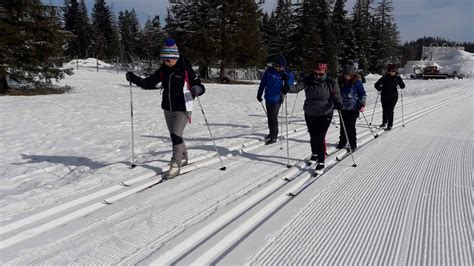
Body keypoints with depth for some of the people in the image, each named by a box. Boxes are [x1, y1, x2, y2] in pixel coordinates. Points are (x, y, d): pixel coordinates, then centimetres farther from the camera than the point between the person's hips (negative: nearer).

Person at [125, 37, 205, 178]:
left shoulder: (185, 69, -12)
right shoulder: (163, 70, 4)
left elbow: (200, 86, -13)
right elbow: (148, 83, 7)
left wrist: (197, 89, -36)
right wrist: (134, 79, -8)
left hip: (182, 109, -6)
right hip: (168, 109, 6)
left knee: (176, 135, -14)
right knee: (174, 136, 16)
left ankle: (175, 165, -4)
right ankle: (183, 157, 36)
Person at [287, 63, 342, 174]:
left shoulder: (331, 83, -9)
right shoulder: (308, 81, -7)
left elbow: (336, 96, -9)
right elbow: (298, 87, -20)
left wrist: (338, 103, -32)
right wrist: (288, 88, -41)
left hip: (325, 114, -3)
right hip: (310, 114, 3)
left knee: (320, 137, -9)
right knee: (313, 136, 16)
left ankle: (321, 162, 1)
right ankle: (314, 154, 42)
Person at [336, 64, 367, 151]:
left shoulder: (357, 82, -8)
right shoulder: (340, 81, 3)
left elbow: (363, 94, -4)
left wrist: (362, 105, -12)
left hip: (353, 108, -4)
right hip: (343, 108, 4)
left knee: (351, 126, -5)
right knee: (343, 126, 10)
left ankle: (353, 144, 7)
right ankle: (342, 142, 25)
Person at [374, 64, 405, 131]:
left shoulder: (397, 77, -1)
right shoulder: (384, 77, -4)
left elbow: (402, 86, 5)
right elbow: (376, 85, -1)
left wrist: (401, 85, -12)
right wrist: (380, 89, -9)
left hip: (393, 97, -1)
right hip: (384, 97, 1)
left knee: (390, 111, -7)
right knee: (384, 110, 13)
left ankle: (390, 125, 0)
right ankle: (384, 122, 35)